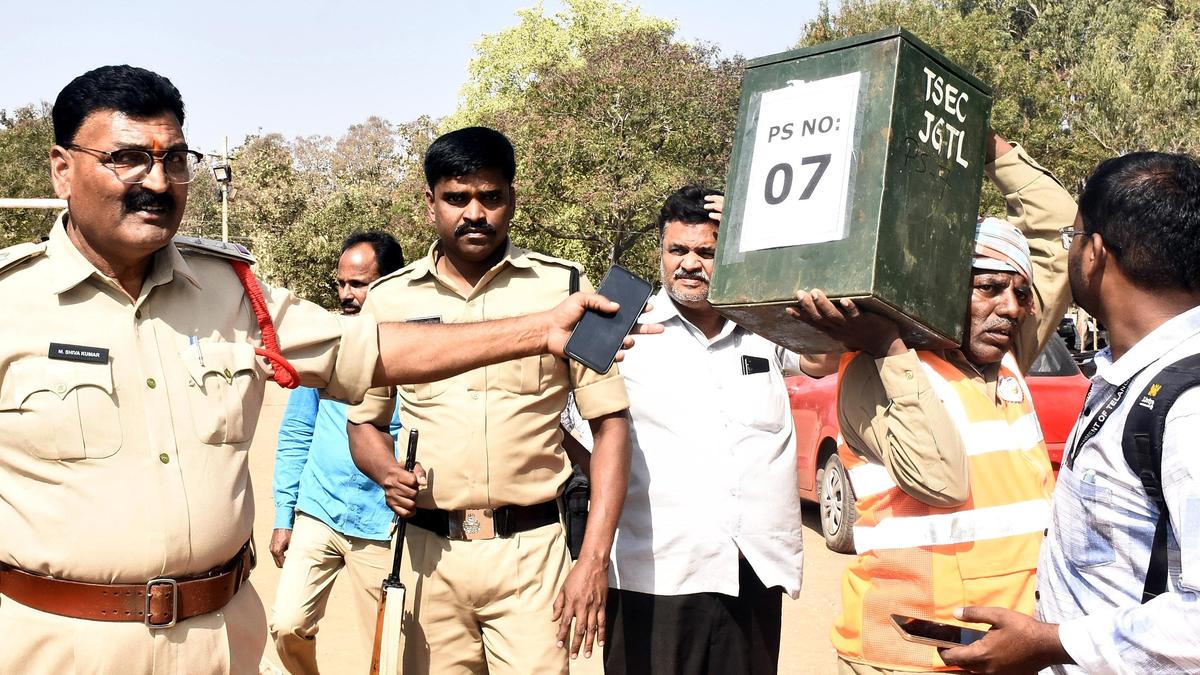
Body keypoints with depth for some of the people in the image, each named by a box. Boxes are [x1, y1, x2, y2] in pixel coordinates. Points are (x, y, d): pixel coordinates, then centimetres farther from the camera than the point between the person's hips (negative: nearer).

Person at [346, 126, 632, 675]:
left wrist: (594, 559, -10)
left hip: (530, 551, -2)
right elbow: (364, 423, 14)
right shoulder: (389, 299, 5)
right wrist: (389, 474, -8)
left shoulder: (563, 288, -2)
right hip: (430, 552, 2)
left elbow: (610, 424, -2)